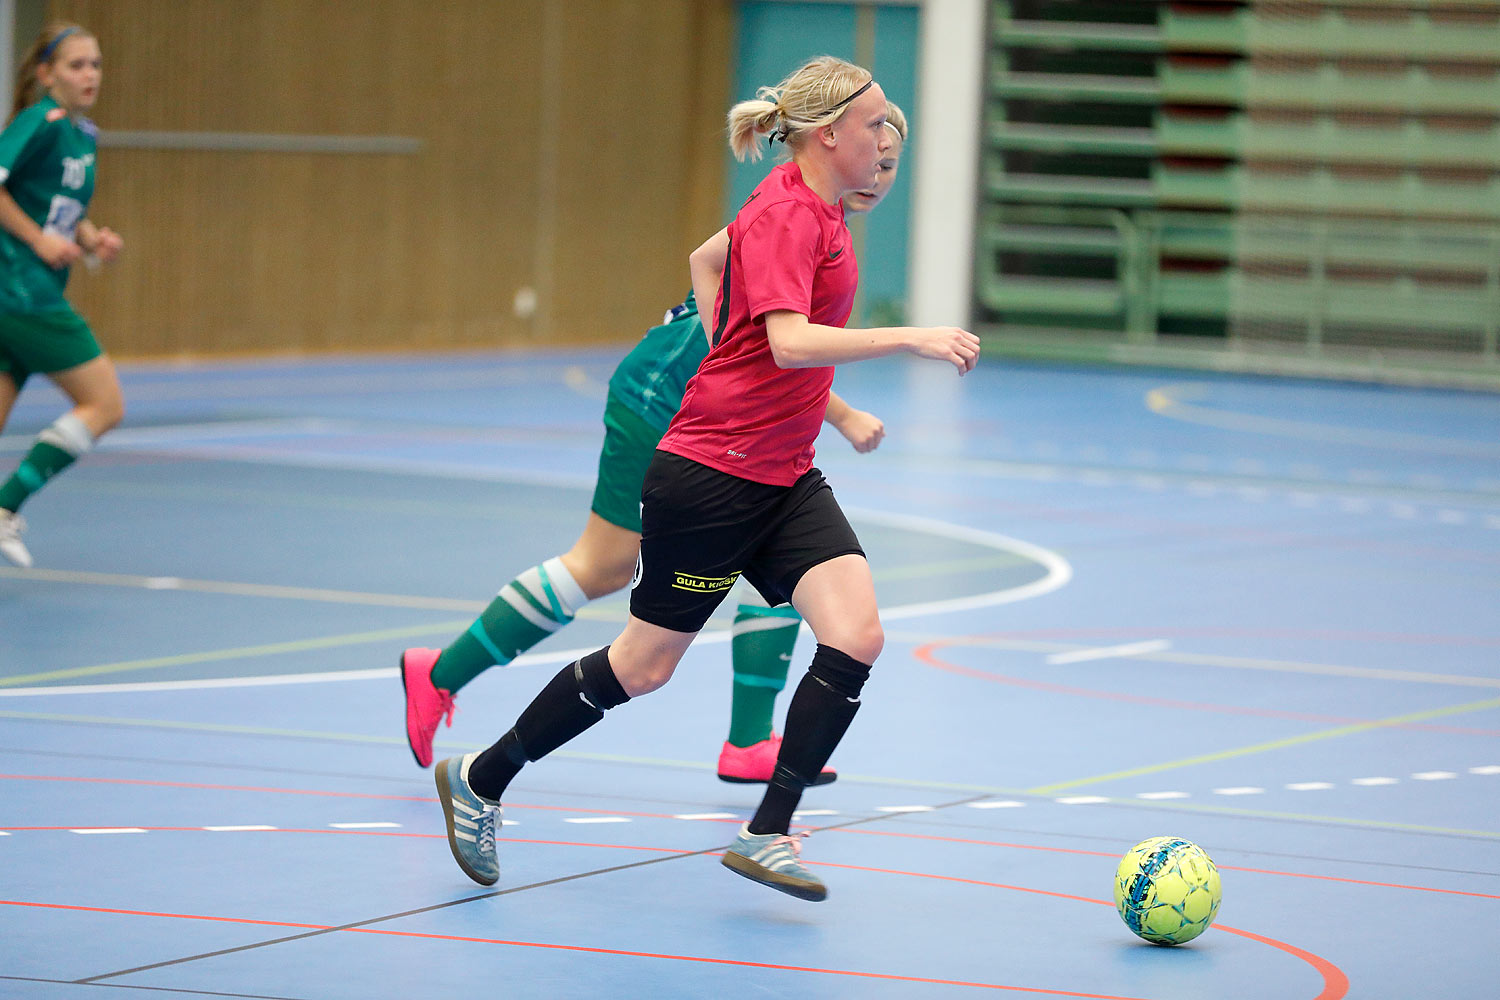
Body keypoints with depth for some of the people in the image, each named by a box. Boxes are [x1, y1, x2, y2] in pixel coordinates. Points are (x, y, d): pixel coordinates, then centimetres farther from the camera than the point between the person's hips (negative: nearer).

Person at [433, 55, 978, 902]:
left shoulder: (817, 210, 11)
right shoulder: (786, 215, -18)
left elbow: (706, 259, 26)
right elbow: (789, 341, -32)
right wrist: (910, 339, -35)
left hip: (783, 480, 9)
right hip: (711, 474, -9)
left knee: (856, 638, -10)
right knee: (647, 664, 3)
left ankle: (768, 834, -7)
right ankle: (480, 780, 21)